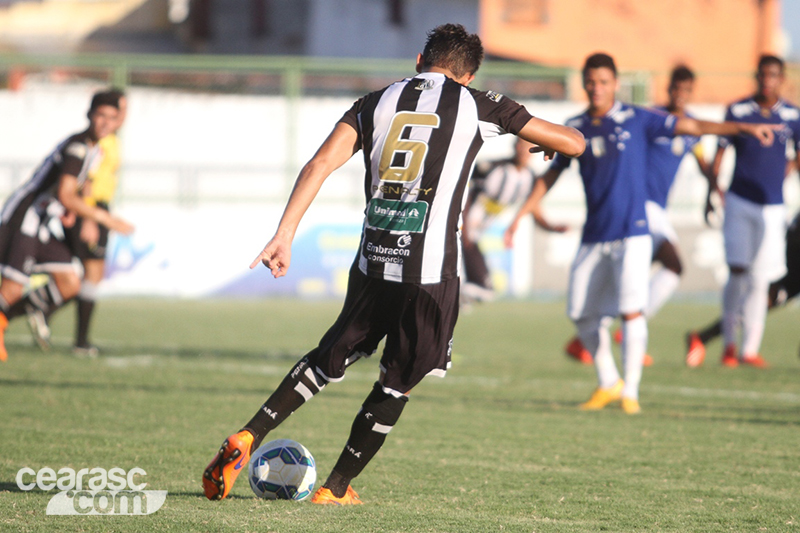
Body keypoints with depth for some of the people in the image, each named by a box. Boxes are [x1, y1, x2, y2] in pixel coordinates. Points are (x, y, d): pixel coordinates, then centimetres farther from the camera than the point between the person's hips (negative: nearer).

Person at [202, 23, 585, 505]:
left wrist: (285, 235, -3)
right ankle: (336, 488, 19)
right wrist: (548, 142, 33)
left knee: (334, 357, 23)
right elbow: (574, 143, 10)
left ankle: (247, 439, 11)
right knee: (397, 383, 14)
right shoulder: (477, 106, 5)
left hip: (372, 264, 4)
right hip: (431, 273, -4)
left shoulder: (377, 103, 12)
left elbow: (321, 164, -1)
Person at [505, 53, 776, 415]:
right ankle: (608, 383, 24)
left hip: (632, 233, -4)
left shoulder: (637, 120, -3)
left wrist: (744, 128, -11)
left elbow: (692, 127, -4)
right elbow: (551, 174, 17)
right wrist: (522, 215, 15)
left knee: (631, 311, -14)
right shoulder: (574, 129, 7)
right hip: (593, 236, 4)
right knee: (582, 314, 5)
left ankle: (630, 391, -4)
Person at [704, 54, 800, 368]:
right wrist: (713, 187, -6)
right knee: (737, 272, -6)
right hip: (739, 202, -1)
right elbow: (720, 153, 4)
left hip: (772, 208, 1)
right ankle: (729, 341, 9)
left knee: (759, 282, -2)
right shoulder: (738, 111, -1)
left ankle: (749, 349, 4)